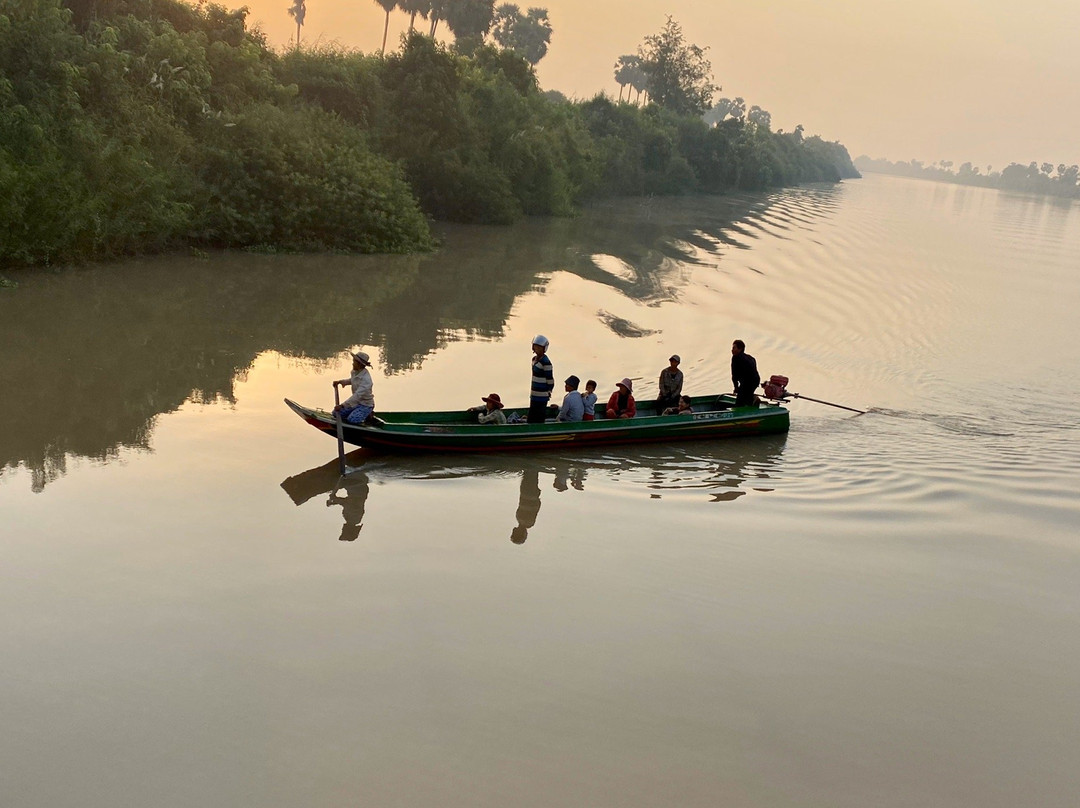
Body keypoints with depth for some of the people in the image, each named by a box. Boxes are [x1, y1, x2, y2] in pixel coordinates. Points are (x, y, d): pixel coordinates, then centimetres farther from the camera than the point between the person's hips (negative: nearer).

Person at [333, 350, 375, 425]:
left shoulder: (366, 379, -30)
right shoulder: (354, 372, -2)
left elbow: (357, 395, -36)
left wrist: (342, 405, -38)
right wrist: (340, 381, 6)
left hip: (365, 404, -8)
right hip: (356, 402, 8)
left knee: (351, 420, -29)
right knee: (336, 413, 1)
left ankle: (367, 414, 0)